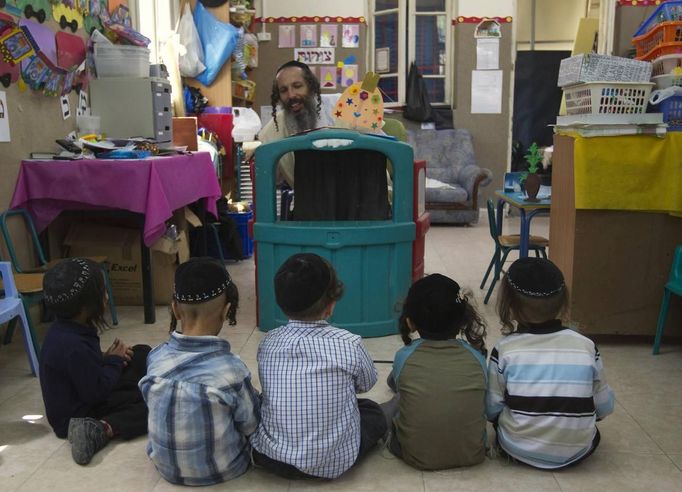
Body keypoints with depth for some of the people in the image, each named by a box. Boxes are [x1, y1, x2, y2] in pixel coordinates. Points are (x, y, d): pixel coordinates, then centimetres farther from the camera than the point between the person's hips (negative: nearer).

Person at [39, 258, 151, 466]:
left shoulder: (65, 330, -3)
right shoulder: (73, 346, -33)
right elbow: (97, 392, -27)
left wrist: (108, 358, -4)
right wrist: (115, 361, -14)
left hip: (83, 397, 10)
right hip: (75, 415, -10)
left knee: (142, 353, 15)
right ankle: (103, 429, -27)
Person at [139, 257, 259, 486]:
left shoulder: (156, 358, -16)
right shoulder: (231, 369, -27)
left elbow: (154, 407, 2)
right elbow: (250, 425, -12)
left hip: (166, 466, 4)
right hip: (223, 469, -4)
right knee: (261, 408, 17)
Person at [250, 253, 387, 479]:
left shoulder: (268, 343, -4)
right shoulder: (349, 344, -12)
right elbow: (367, 383, 8)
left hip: (271, 458, 3)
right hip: (332, 463, -3)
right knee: (374, 412, 24)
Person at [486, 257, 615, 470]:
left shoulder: (504, 349, -11)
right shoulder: (587, 347, -8)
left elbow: (492, 410, -7)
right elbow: (604, 407, 1)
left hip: (519, 450, -1)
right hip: (577, 452, 1)